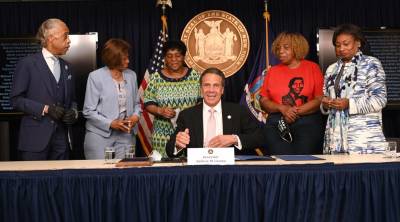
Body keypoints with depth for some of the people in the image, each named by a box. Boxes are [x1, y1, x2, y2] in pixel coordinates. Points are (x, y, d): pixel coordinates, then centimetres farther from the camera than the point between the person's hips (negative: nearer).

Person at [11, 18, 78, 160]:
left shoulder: (65, 67, 15)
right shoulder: (27, 64, -3)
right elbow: (16, 99, -6)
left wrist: (73, 112, -2)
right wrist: (45, 109, -15)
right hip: (35, 139, -5)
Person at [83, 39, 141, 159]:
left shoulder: (131, 75, 8)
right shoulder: (96, 77, -6)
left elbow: (136, 103, 17)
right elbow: (89, 111, -6)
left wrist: (135, 116, -4)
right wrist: (111, 123, -17)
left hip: (126, 135, 4)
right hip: (100, 134, -3)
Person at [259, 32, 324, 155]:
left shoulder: (312, 68, 4)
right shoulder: (273, 71, 11)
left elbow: (320, 99, -4)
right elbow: (263, 101, 8)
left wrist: (296, 111, -10)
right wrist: (282, 109, -9)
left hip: (308, 125, -2)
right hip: (276, 125, 2)